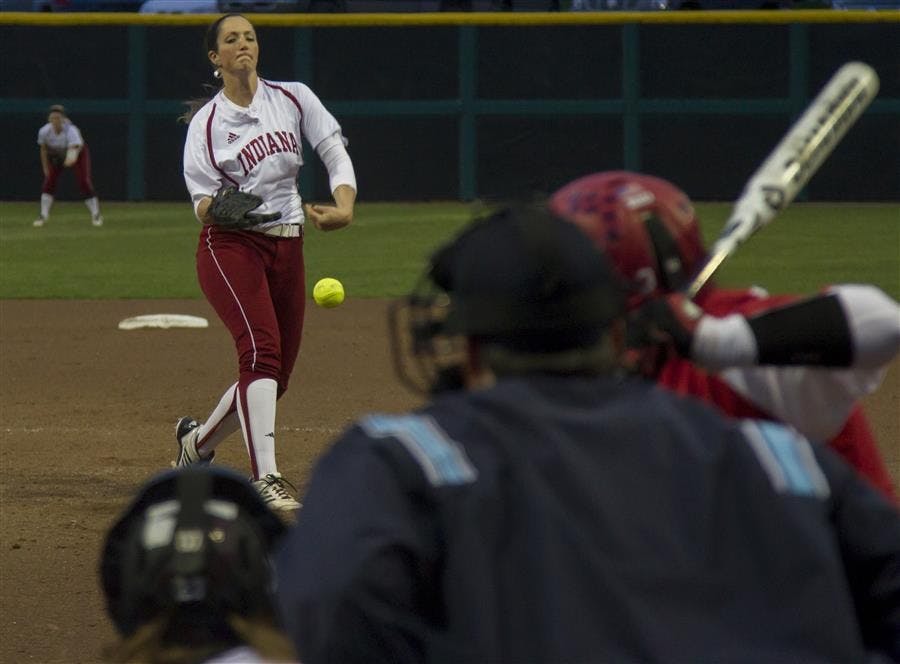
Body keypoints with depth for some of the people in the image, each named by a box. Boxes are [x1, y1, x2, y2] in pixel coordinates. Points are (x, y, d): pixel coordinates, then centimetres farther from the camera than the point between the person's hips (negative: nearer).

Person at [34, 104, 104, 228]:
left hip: (79, 152, -4)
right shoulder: (44, 132, -27)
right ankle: (43, 216, 7)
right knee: (49, 181, -6)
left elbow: (74, 150, -56)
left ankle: (96, 215, 5)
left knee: (85, 182, -11)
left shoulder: (71, 131, -40)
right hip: (57, 155, 4)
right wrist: (46, 168, -4)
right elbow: (43, 149, -8)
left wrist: (71, 158, -78)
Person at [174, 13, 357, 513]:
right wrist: (218, 208, -30)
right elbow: (202, 204, -5)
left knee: (275, 376, 7)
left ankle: (197, 441, 33)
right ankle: (265, 479, -32)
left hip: (287, 248, 5)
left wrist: (344, 206, -21)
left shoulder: (293, 98, 6)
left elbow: (335, 154, -2)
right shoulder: (205, 124, -1)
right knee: (261, 350, -25)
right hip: (230, 247, -4)